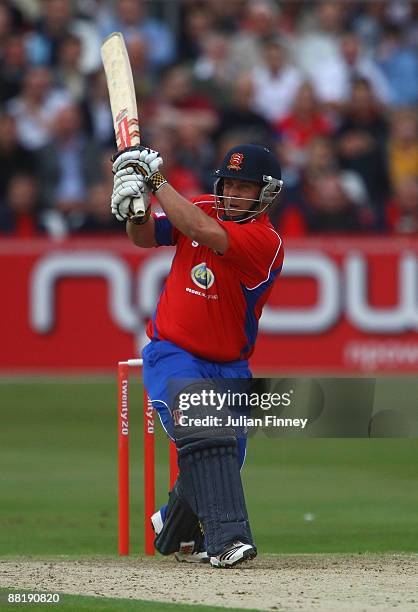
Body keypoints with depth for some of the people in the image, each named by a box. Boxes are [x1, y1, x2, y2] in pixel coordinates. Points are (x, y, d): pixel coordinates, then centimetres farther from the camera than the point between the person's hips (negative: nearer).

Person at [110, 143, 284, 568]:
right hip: (172, 354, 0)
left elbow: (204, 231, -28)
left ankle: (174, 532, 32)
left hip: (228, 368, 0)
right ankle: (227, 537, -35)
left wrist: (156, 181, -23)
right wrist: (135, 209, -18)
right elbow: (145, 237, 5)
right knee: (204, 434, -25)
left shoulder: (266, 242, -15)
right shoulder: (203, 209, 2)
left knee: (222, 457, 2)